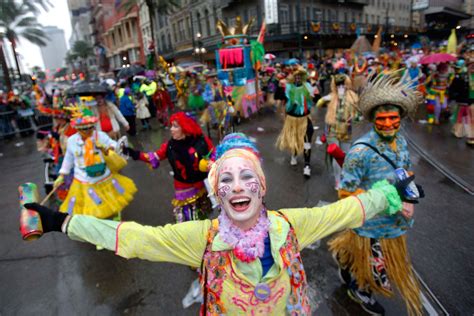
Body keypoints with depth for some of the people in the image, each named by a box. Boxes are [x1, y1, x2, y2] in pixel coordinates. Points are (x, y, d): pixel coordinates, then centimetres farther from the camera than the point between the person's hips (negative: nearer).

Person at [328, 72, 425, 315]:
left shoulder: (401, 142, -4)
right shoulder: (361, 150, -27)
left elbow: (407, 173, 13)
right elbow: (346, 192, -22)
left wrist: (408, 199, -5)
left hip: (395, 221, 6)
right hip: (372, 225, -6)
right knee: (380, 273, 12)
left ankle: (342, 252, 57)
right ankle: (360, 289, 43)